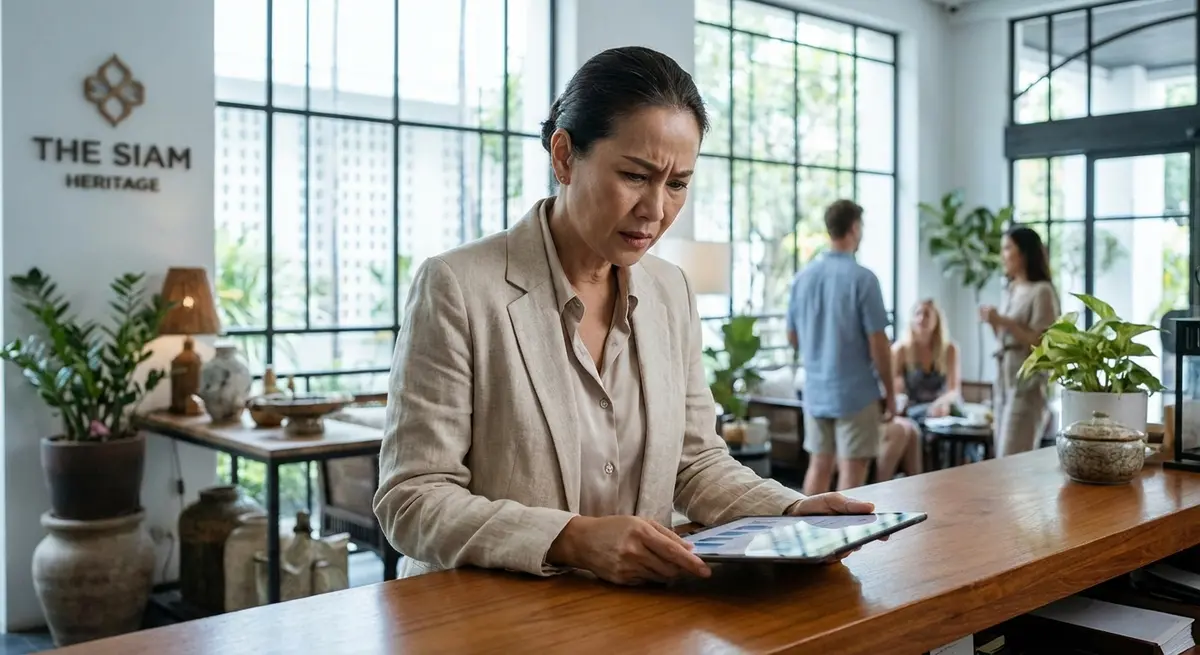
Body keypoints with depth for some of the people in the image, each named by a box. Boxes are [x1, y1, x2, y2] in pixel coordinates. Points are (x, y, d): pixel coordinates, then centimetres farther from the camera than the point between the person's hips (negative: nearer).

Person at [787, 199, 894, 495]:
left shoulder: (803, 277, 4)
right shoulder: (862, 278, -13)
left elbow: (793, 338, 12)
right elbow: (878, 343, -13)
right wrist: (889, 392, -3)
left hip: (815, 391, 6)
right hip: (855, 391, -6)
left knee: (819, 465, 14)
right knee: (852, 469, 2)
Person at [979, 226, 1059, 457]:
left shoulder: (1042, 291, -9)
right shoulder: (1011, 290, 14)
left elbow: (1041, 344, -14)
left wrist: (1003, 321, -17)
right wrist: (993, 323, 3)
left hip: (1027, 385, -8)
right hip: (1004, 381, 8)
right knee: (1001, 458, 8)